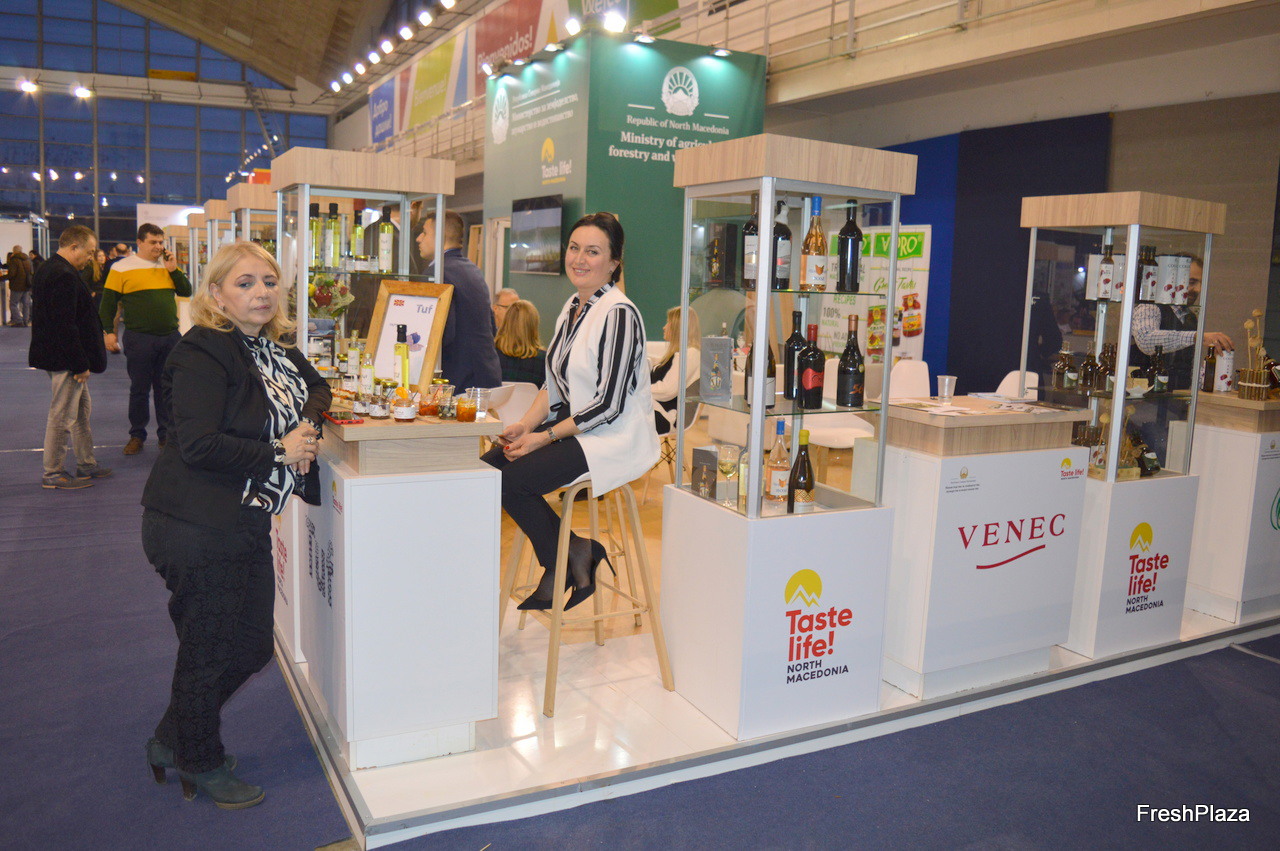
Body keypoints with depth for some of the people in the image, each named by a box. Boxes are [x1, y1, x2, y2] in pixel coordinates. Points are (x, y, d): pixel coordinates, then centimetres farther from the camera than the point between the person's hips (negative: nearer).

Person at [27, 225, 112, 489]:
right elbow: (65, 326, -25)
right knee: (62, 416, -1)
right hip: (65, 359, -11)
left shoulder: (47, 270, 13)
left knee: (82, 409, 19)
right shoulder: (64, 277, -21)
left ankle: (87, 464, 28)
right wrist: (81, 364, -20)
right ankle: (52, 474, 10)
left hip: (56, 355, 11)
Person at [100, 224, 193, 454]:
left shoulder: (169, 265, 9)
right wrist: (109, 332, -8)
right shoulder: (122, 268, -2)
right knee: (139, 389, 6)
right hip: (139, 338, -3)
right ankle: (137, 435, 17)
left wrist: (173, 269, -6)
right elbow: (108, 303, -1)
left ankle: (166, 435, 19)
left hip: (170, 337, 3)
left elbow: (186, 291, 6)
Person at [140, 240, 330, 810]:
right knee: (209, 650, 7)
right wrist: (278, 453, -17)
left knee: (252, 648, 18)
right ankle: (198, 761, 32)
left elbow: (315, 386, 27)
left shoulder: (275, 351, 10)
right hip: (196, 530, -9)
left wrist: (309, 418, 6)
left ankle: (172, 740, 40)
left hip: (248, 528, 9)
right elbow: (199, 444, -25)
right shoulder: (202, 354, -16)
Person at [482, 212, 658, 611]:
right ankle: (574, 553, 6)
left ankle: (564, 562, 5)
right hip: (570, 426, 9)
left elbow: (609, 405, -20)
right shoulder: (572, 307, 11)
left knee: (513, 481, -20)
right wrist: (526, 424, -1)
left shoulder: (619, 315, -17)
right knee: (487, 468, -4)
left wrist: (545, 436, -17)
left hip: (613, 439, -9)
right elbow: (554, 383, 15)